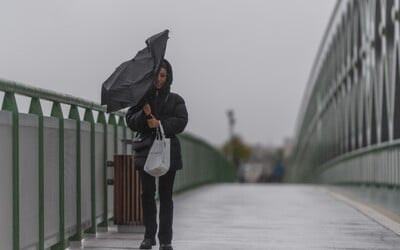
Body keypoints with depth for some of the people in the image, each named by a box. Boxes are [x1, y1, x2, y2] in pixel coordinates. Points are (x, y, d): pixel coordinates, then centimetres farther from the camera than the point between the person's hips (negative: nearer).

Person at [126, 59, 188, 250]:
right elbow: (131, 121, 2)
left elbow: (181, 121, -4)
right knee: (147, 194, 1)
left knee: (165, 195, -1)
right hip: (146, 150, 1)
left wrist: (161, 124, -17)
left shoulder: (175, 100, 8)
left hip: (168, 150, -1)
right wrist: (144, 114, -16)